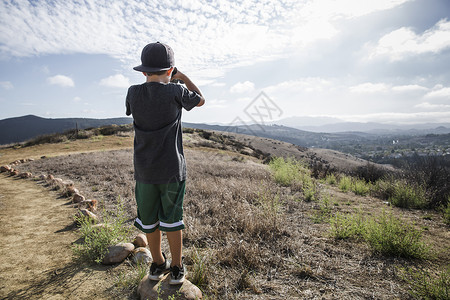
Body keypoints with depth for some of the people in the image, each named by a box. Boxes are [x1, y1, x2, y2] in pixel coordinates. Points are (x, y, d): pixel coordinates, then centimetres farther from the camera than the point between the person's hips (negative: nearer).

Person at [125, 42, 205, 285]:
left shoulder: (134, 93, -3)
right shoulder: (175, 92, -11)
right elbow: (200, 100, 9)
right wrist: (183, 77, 19)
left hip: (144, 170, 3)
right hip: (171, 169, -2)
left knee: (149, 219, 16)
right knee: (171, 219, 10)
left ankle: (157, 265, 34)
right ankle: (177, 269, 25)